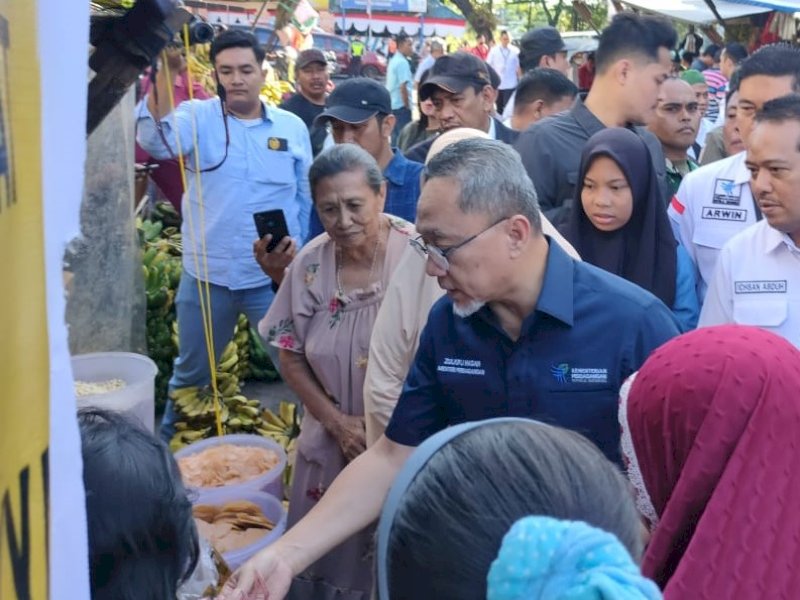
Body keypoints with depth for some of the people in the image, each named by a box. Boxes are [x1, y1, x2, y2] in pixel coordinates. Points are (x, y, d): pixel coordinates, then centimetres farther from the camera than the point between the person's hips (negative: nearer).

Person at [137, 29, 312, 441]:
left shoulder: (293, 128, 2)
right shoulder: (199, 117, -3)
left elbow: (307, 198, 7)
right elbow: (157, 141, -24)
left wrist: (298, 243, -4)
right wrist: (165, 72, -34)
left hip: (273, 276, 0)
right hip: (206, 275, 0)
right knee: (190, 375, 18)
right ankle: (167, 448, 38)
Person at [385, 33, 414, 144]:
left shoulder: (394, 60, 14)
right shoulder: (402, 62, -15)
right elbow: (403, 87, -20)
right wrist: (407, 106, -14)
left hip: (393, 104, 10)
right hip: (401, 105, -10)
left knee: (396, 135, 13)